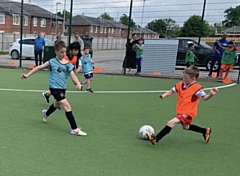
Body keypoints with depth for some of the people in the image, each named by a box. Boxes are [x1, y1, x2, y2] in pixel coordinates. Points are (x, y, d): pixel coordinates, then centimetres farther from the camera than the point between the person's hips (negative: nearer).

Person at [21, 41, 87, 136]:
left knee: (57, 104, 30)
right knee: (67, 106, -16)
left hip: (63, 88, 6)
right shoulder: (52, 61, -8)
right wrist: (27, 75, -4)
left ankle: (46, 114, 62)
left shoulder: (68, 64, 2)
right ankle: (74, 129, -11)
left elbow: (72, 74, -10)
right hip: (55, 88, -6)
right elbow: (39, 67, -3)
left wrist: (78, 83, -29)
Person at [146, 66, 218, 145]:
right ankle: (205, 131, 47)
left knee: (171, 123, -22)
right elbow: (172, 91, 6)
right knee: (186, 126, 30)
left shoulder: (197, 88, -20)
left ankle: (156, 139, -18)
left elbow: (205, 97, -19)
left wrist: (211, 94, -39)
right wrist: (164, 95, -10)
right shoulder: (181, 84, -2)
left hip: (188, 113, -9)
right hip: (181, 111, 9)